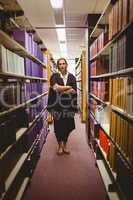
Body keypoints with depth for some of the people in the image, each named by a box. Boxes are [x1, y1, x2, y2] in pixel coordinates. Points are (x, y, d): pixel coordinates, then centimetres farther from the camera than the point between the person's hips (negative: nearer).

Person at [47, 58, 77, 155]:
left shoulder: (72, 77, 8)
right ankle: (60, 145, 27)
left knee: (68, 126, 7)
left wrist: (60, 90, -10)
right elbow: (55, 87, -16)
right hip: (57, 105, -1)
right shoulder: (54, 76, 2)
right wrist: (68, 87, -7)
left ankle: (65, 144, 30)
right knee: (58, 126, 5)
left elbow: (74, 91, -4)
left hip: (69, 105, 2)